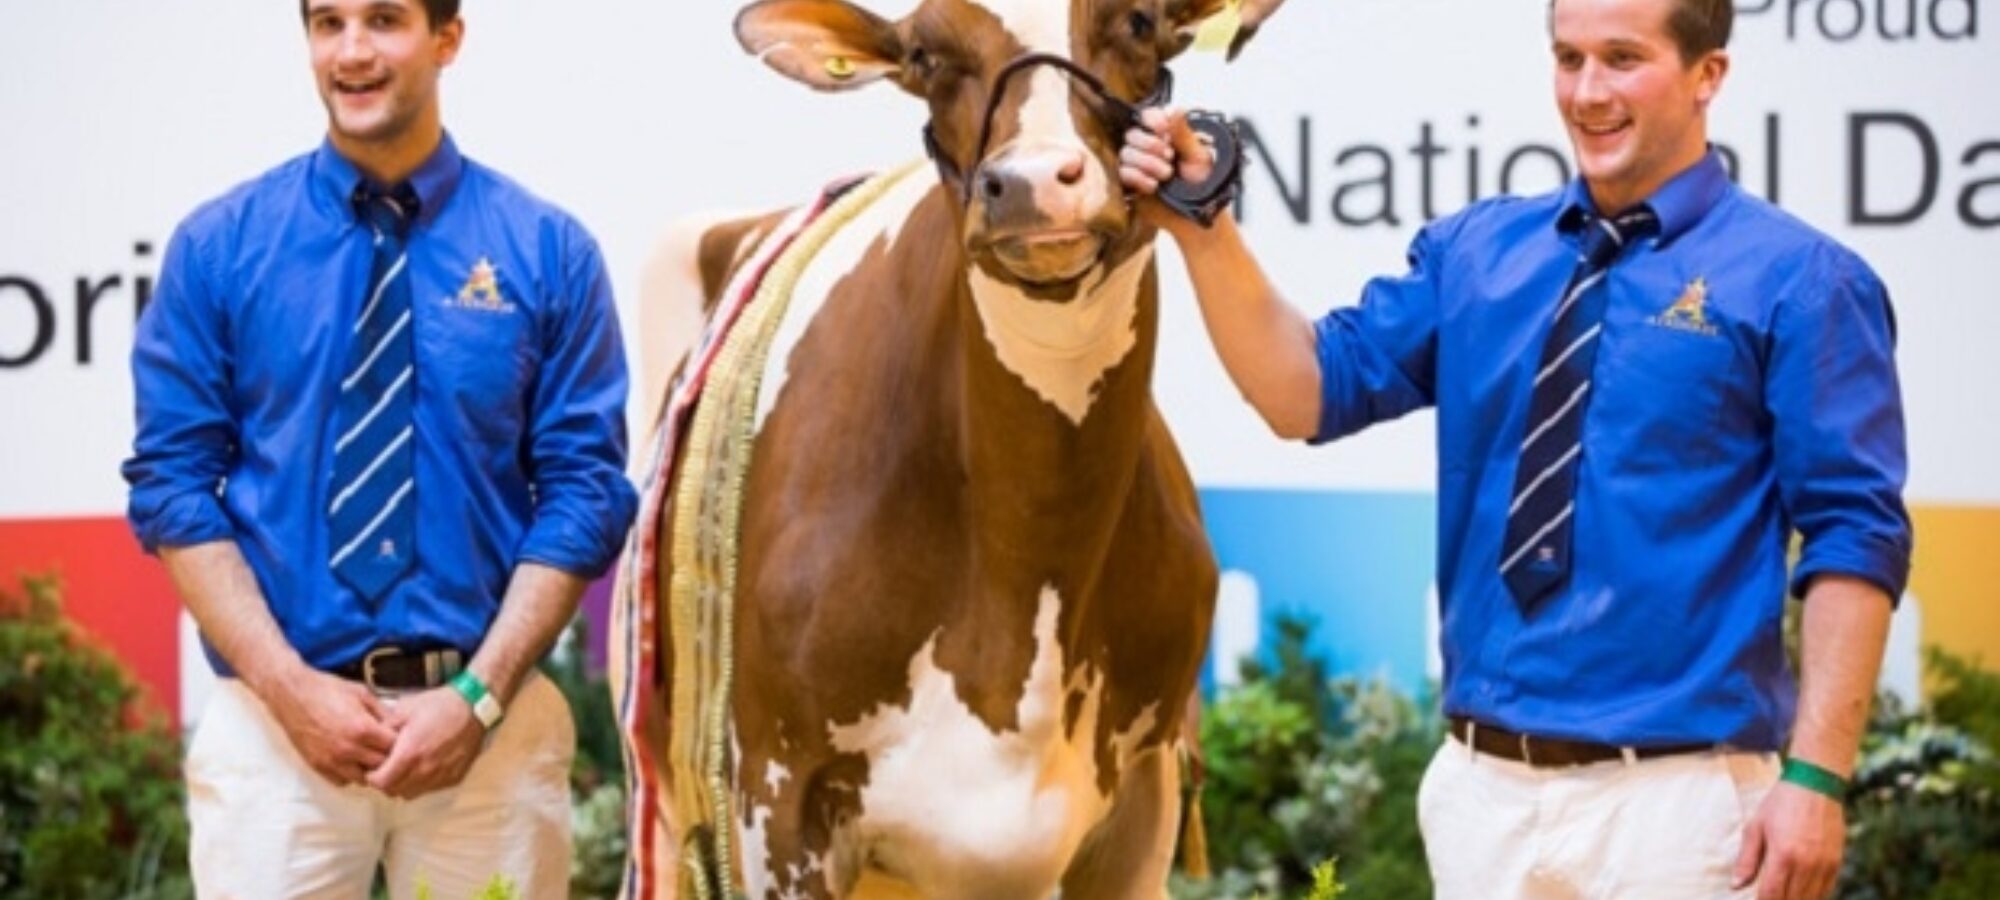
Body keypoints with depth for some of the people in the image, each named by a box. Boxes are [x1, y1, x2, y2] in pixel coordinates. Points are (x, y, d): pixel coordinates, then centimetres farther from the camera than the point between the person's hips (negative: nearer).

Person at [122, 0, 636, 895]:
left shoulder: (547, 250, 2)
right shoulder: (218, 247, 3)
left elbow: (584, 489, 0)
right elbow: (174, 484, 1)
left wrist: (478, 695, -10)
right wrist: (291, 686, -10)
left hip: (492, 723, 0)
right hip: (272, 720, 0)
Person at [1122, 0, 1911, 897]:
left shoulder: (1797, 281, -3)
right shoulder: (1476, 251, 11)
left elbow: (1854, 536, -7)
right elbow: (1307, 391, 8)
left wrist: (1815, 775, -15)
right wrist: (1201, 228, -6)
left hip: (1675, 799, -4)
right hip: (1483, 788, 5)